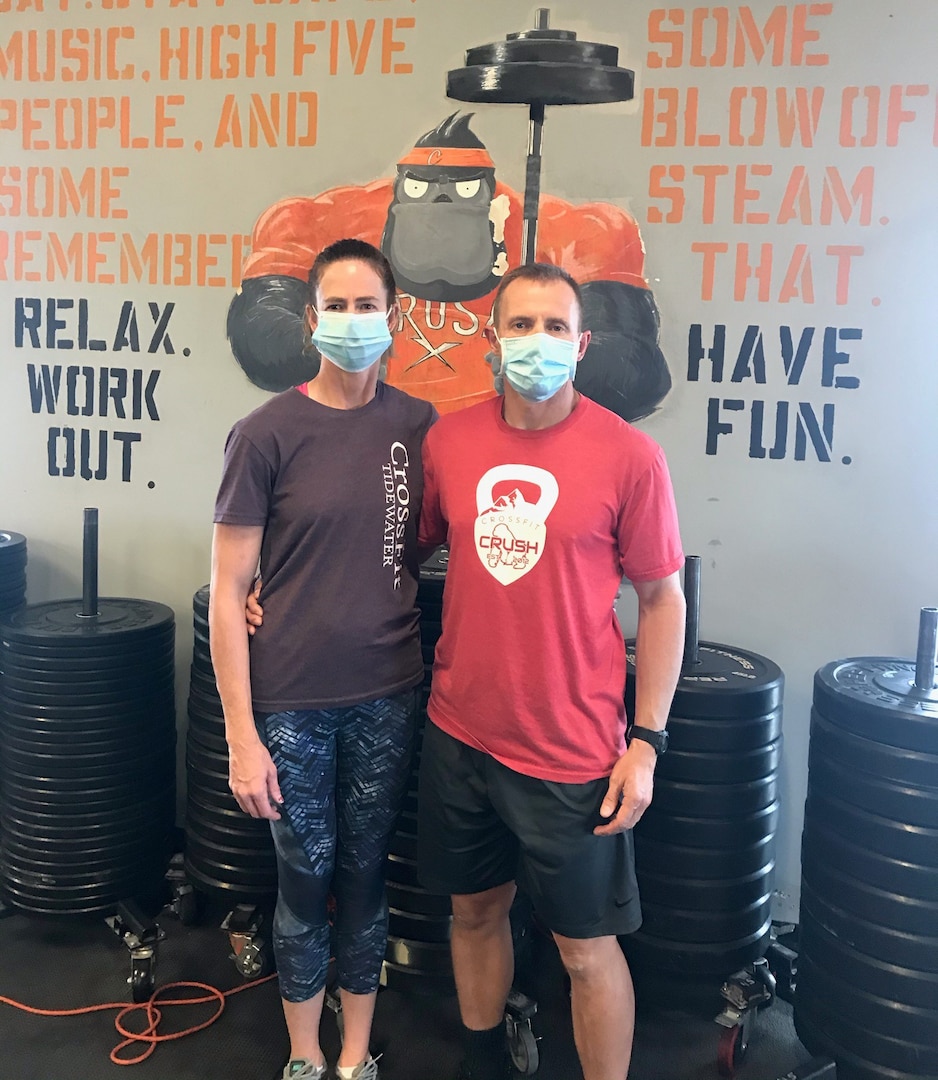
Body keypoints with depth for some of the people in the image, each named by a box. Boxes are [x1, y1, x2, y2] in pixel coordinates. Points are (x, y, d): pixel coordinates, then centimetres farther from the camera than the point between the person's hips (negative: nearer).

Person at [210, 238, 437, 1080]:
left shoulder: (420, 426, 0)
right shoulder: (266, 434, -9)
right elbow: (228, 592, -8)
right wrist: (241, 735, -9)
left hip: (389, 699, 2)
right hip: (292, 703, -2)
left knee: (365, 874, 14)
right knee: (305, 879, 11)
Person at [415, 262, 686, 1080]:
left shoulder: (629, 456, -11)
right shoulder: (448, 440, 0)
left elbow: (662, 600, -5)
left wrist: (646, 742, -7)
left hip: (572, 752, -4)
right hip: (460, 733, 4)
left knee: (586, 948, 8)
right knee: (475, 909, 22)